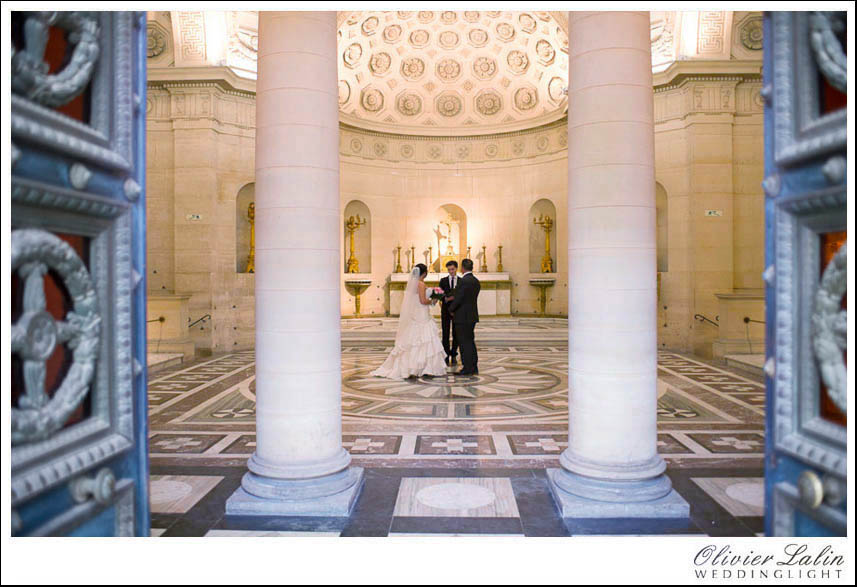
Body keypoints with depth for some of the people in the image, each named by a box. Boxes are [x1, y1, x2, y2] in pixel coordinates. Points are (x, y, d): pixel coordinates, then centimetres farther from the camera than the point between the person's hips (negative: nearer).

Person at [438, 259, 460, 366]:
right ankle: (446, 356, 5)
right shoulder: (443, 281, 7)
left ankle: (453, 355, 15)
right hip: (446, 310, 0)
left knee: (456, 334, 5)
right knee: (445, 334, -1)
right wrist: (445, 299, -20)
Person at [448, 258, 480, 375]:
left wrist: (451, 310, -2)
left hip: (463, 317, -9)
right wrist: (453, 297, 18)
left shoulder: (463, 281, -18)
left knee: (464, 343, -1)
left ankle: (467, 368, 3)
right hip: (472, 316, 9)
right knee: (470, 341, 16)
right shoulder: (476, 281, 9)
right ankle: (474, 368, 22)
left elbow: (458, 299, -19)